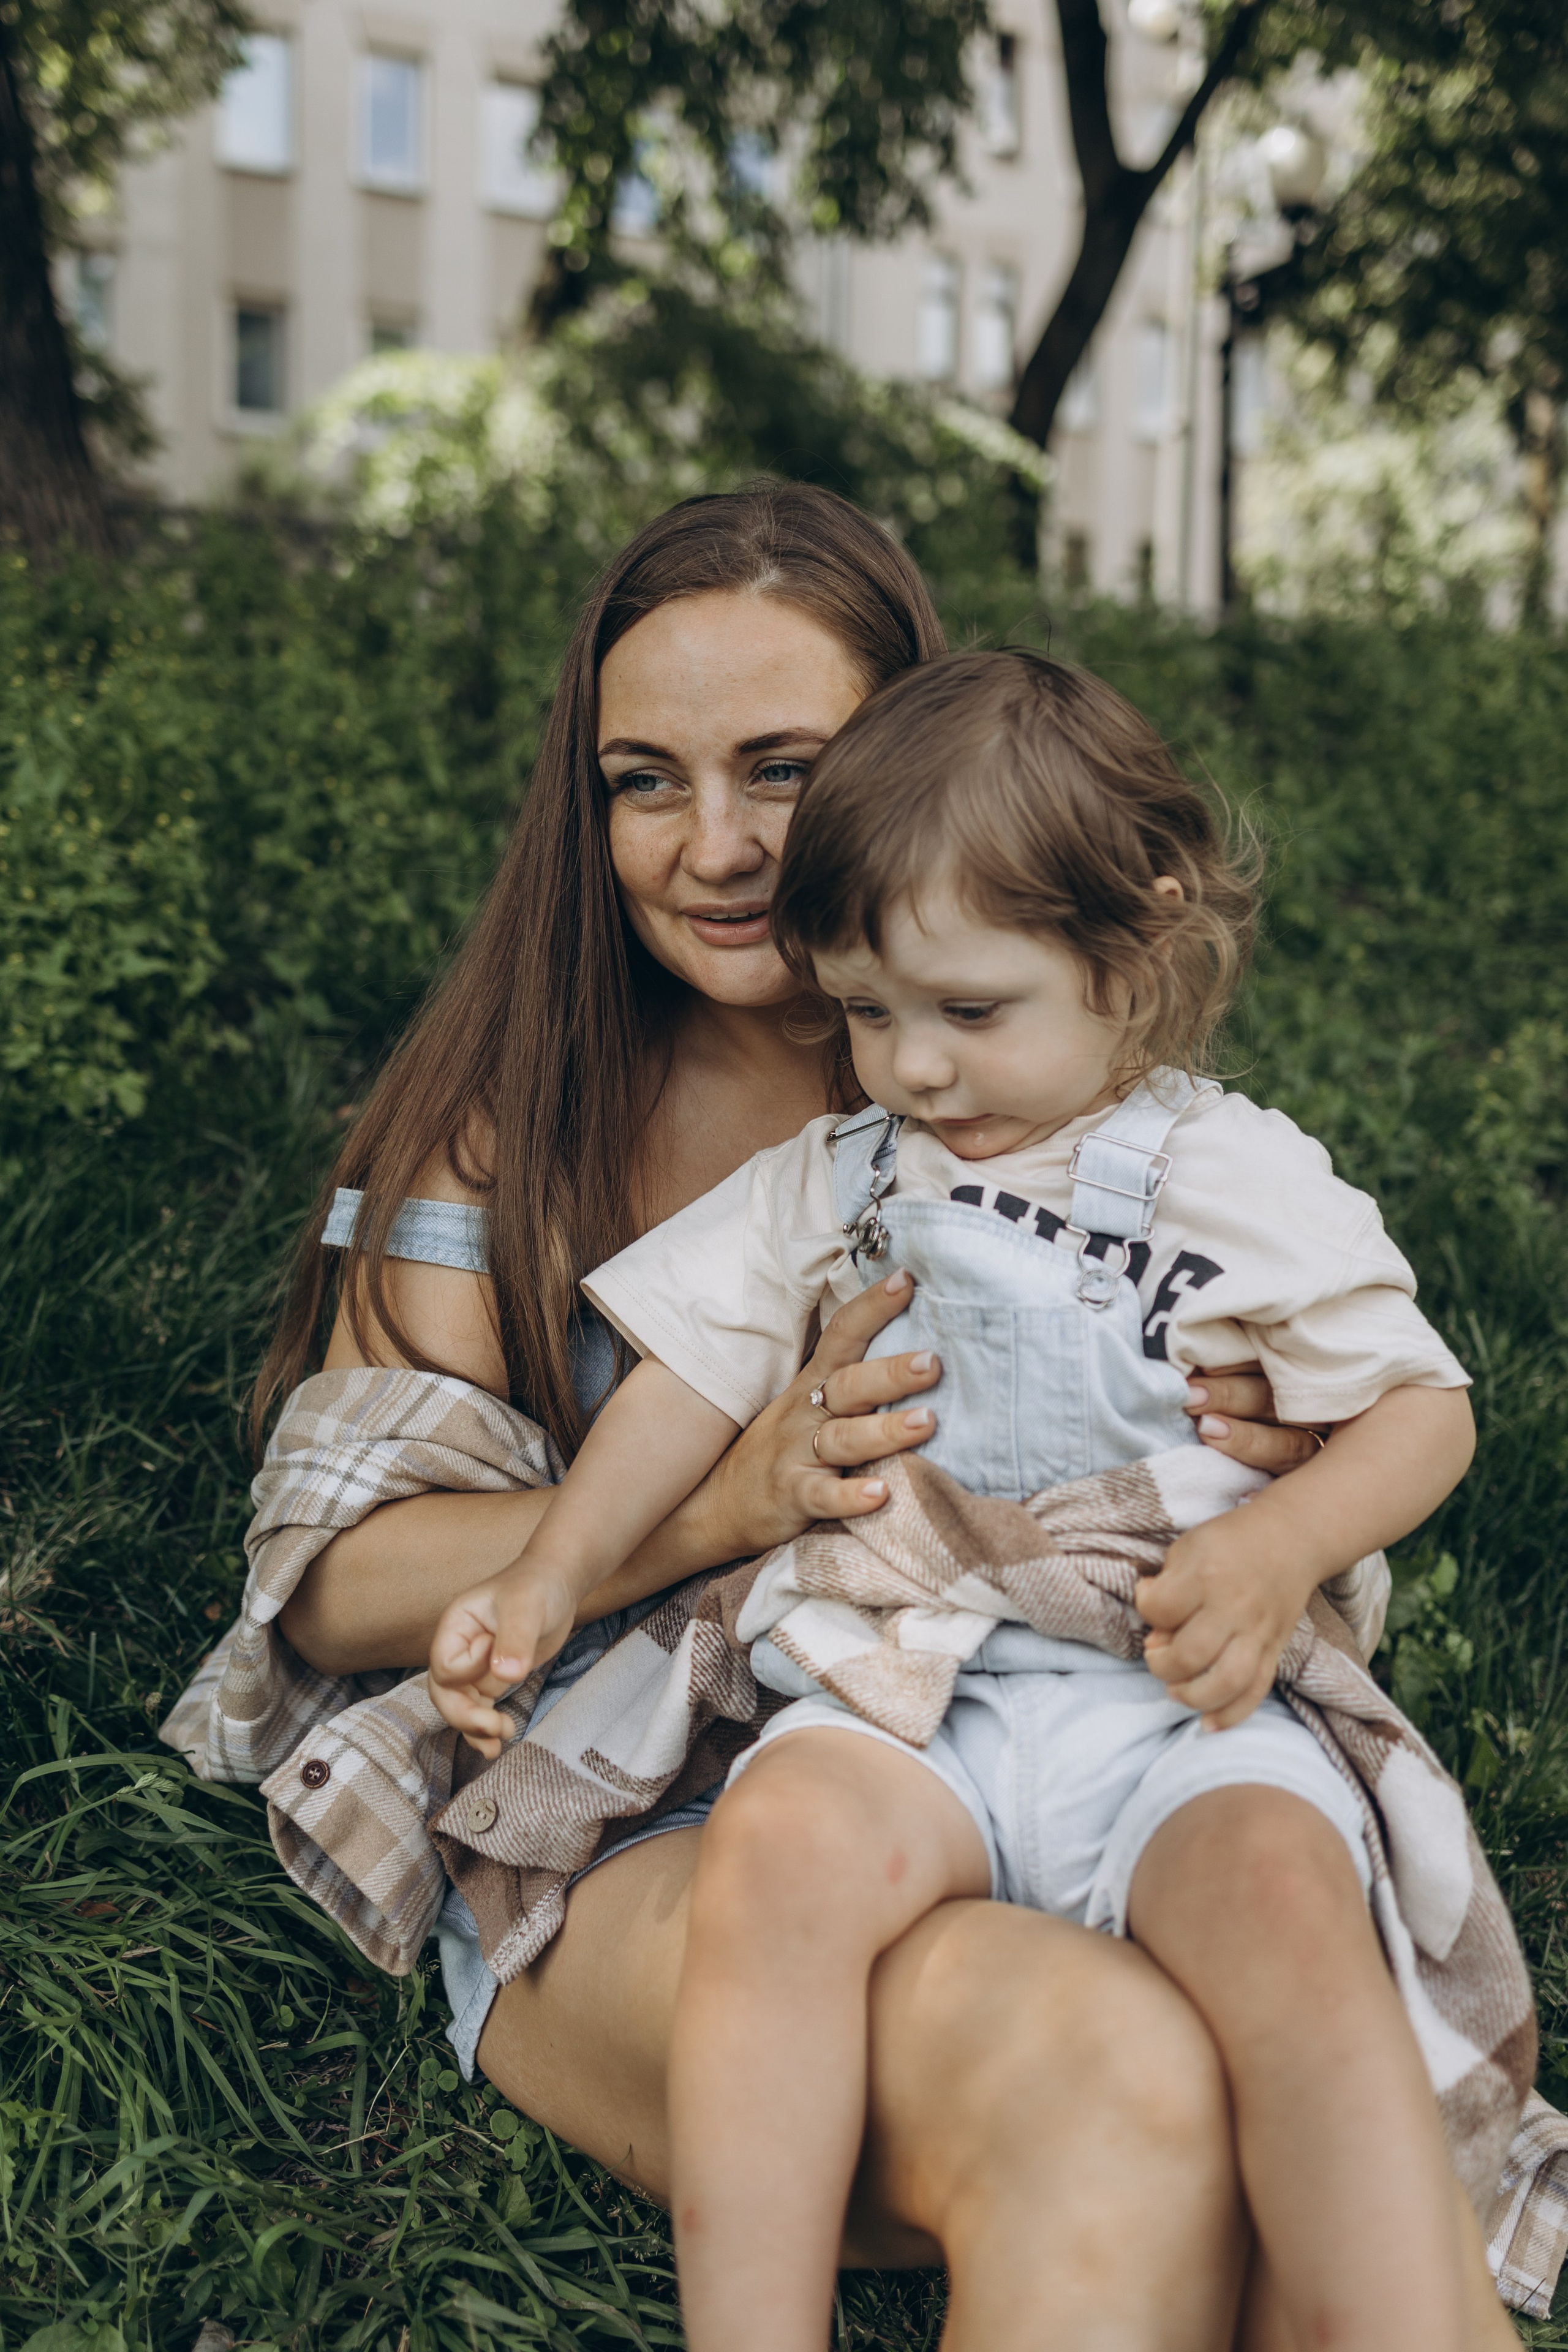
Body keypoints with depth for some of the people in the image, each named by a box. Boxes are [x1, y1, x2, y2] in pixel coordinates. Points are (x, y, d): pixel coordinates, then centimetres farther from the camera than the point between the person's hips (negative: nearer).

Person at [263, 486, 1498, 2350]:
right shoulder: (518, 1119, 1)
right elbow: (340, 1588, -5)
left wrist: (1278, 1456, -13)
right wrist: (735, 1499, -21)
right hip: (621, 1845, -2)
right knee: (1111, 2082, -32)